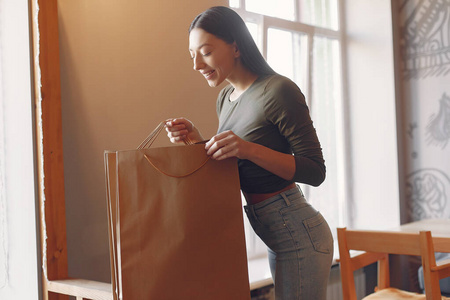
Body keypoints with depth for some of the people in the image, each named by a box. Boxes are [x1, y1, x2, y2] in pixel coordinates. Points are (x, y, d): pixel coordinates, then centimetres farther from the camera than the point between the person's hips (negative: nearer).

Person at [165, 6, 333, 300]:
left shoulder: (279, 91, -16)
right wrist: (196, 140, -1)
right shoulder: (226, 98, 10)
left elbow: (315, 171, -17)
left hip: (299, 235, -9)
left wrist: (249, 149, -28)